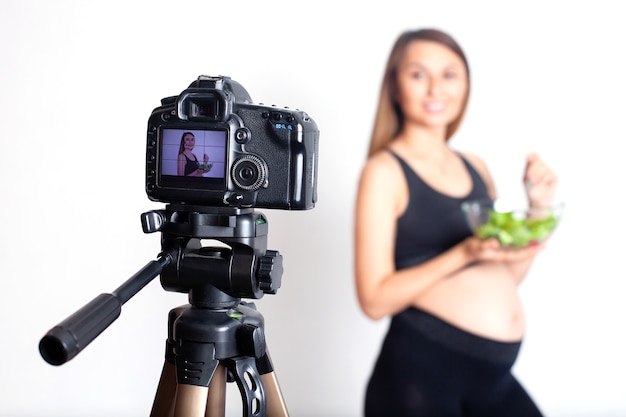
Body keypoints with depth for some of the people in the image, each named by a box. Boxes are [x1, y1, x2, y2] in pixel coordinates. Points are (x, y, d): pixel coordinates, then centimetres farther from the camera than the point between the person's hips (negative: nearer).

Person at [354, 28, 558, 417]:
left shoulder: (475, 166, 11)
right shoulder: (385, 170, -7)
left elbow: (506, 278, 15)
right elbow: (375, 299, -14)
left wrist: (539, 206, 3)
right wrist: (465, 254, -23)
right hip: (423, 366, -6)